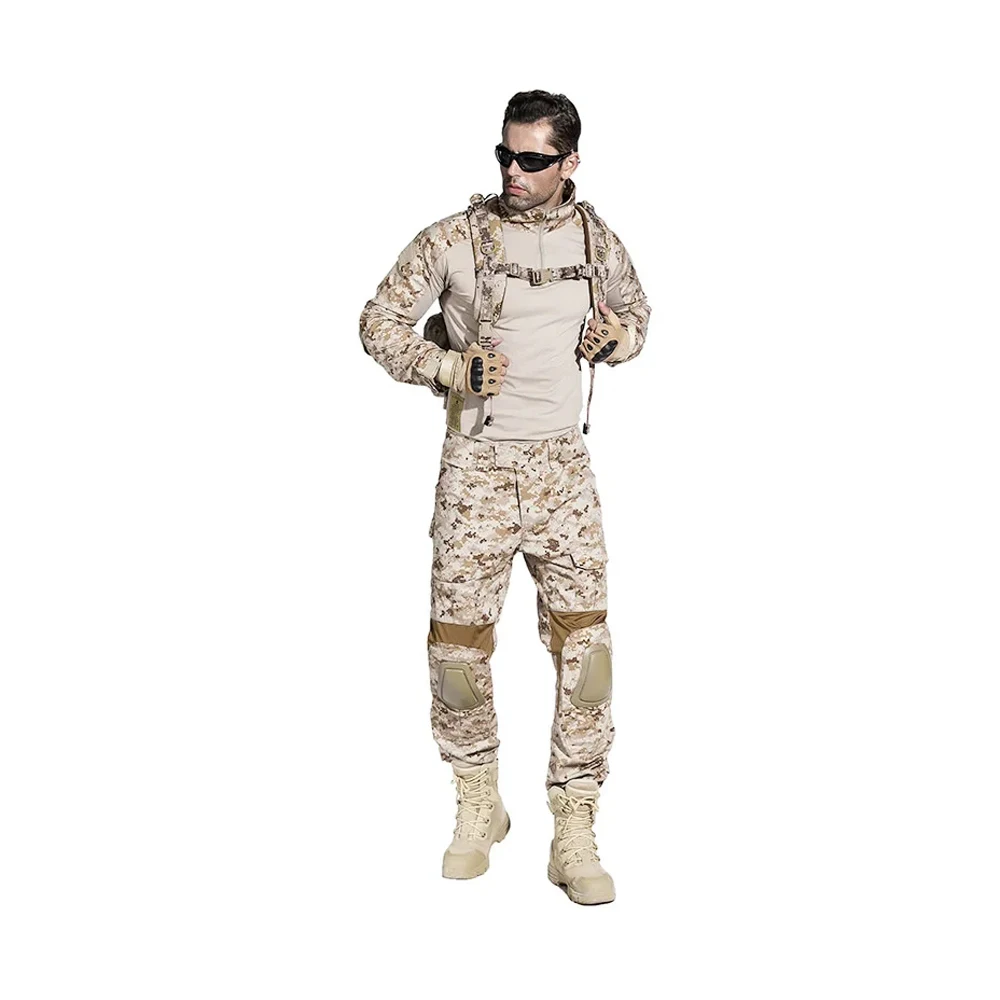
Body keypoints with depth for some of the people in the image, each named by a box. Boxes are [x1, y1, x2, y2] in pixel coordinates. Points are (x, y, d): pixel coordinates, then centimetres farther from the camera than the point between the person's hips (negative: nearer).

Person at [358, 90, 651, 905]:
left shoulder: (595, 238, 5)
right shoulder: (454, 239, -4)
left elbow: (636, 311, 21)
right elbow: (380, 323, 1)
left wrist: (621, 335, -3)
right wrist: (449, 367, -15)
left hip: (564, 466, 2)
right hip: (477, 466, -2)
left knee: (584, 644, -3)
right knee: (458, 644, 3)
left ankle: (575, 836, 8)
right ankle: (479, 807, 26)